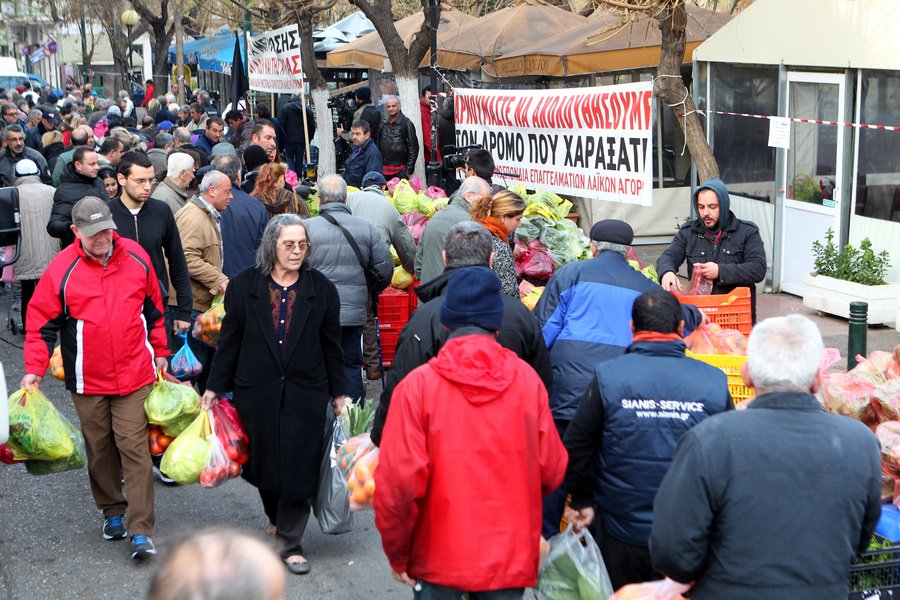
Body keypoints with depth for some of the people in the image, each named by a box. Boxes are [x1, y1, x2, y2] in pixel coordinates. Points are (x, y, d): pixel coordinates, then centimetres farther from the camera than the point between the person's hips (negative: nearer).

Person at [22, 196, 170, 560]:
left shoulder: (136, 257, -1)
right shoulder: (61, 270, -7)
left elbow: (153, 308, 12)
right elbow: (42, 323, -2)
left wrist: (159, 352, 17)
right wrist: (33, 370, -11)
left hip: (135, 376, 0)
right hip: (88, 381, 0)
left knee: (134, 448, -5)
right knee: (100, 451, 12)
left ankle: (140, 531, -3)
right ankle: (112, 512, 32)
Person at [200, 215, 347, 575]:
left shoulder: (321, 289, 1)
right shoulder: (244, 286, 0)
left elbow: (332, 344, 6)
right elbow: (229, 340, 5)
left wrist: (338, 393, 8)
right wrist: (215, 388, 5)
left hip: (305, 394, -1)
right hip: (256, 393, 1)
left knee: (298, 466, -2)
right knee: (263, 462, 11)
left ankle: (290, 543, 11)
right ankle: (276, 516, 41)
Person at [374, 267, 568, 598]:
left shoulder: (418, 384, -11)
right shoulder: (527, 378, -5)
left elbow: (397, 481, -15)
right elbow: (552, 470, -1)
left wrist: (397, 554, 0)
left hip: (439, 557, -1)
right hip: (512, 557, 1)